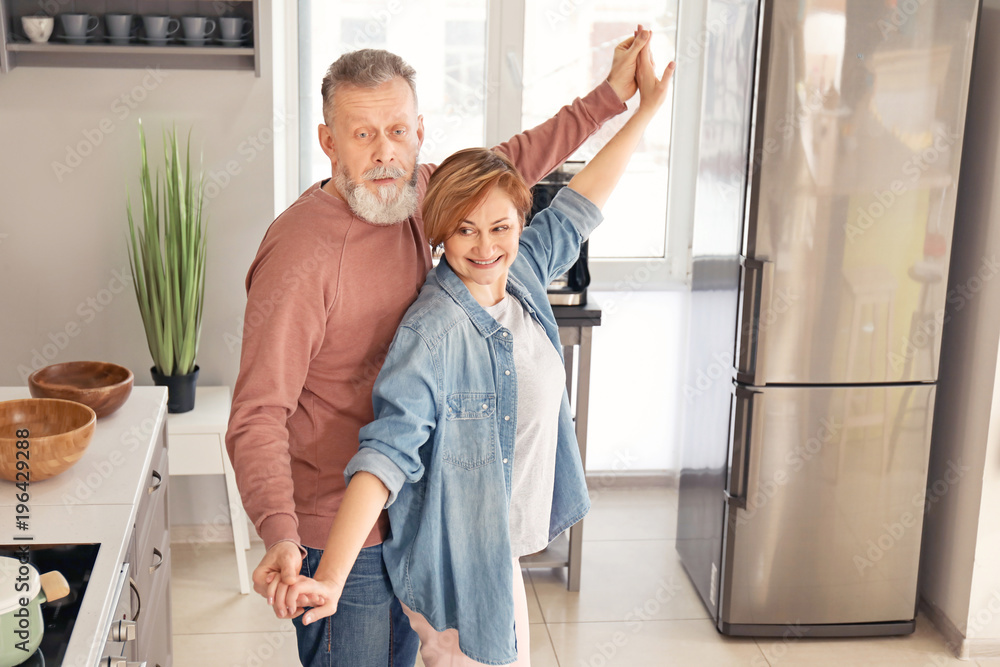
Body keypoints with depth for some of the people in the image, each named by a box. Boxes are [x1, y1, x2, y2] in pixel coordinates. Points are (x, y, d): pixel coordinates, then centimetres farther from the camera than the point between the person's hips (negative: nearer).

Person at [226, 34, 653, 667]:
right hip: (338, 535, -8)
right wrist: (281, 537, -43)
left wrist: (609, 95, 13)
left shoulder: (412, 195, -5)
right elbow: (257, 415, -29)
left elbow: (504, 164, 13)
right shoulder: (298, 255, -28)